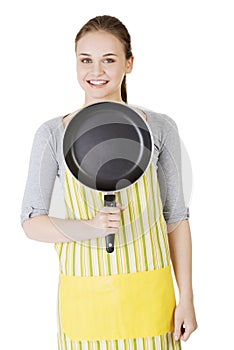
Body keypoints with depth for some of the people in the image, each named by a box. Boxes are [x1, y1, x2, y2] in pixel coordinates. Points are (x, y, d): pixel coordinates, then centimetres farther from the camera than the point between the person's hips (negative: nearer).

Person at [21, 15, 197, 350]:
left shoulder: (159, 128, -1)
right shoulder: (53, 134, -2)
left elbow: (176, 218, 3)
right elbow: (31, 222, -1)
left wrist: (186, 298, 0)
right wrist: (87, 228, -19)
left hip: (148, 293, 1)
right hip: (84, 294, 0)